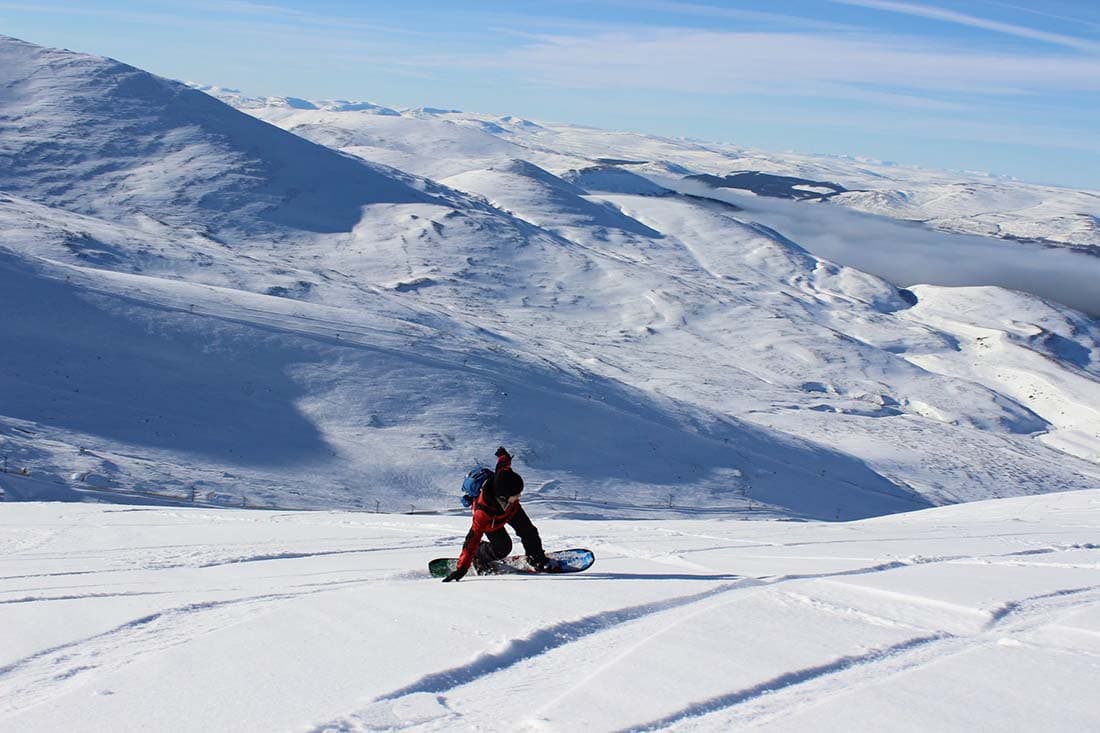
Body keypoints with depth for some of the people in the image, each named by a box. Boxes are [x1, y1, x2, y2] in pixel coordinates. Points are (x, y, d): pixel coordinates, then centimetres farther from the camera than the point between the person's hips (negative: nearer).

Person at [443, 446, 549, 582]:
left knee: (528, 532, 2)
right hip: (491, 522, -4)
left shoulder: (504, 474, -41)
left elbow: (503, 460, -15)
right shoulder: (483, 512, -49)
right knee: (503, 548, -11)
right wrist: (461, 569, -42)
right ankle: (479, 558, 19)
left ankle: (537, 558, 30)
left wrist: (502, 453, 12)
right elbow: (473, 539, -43)